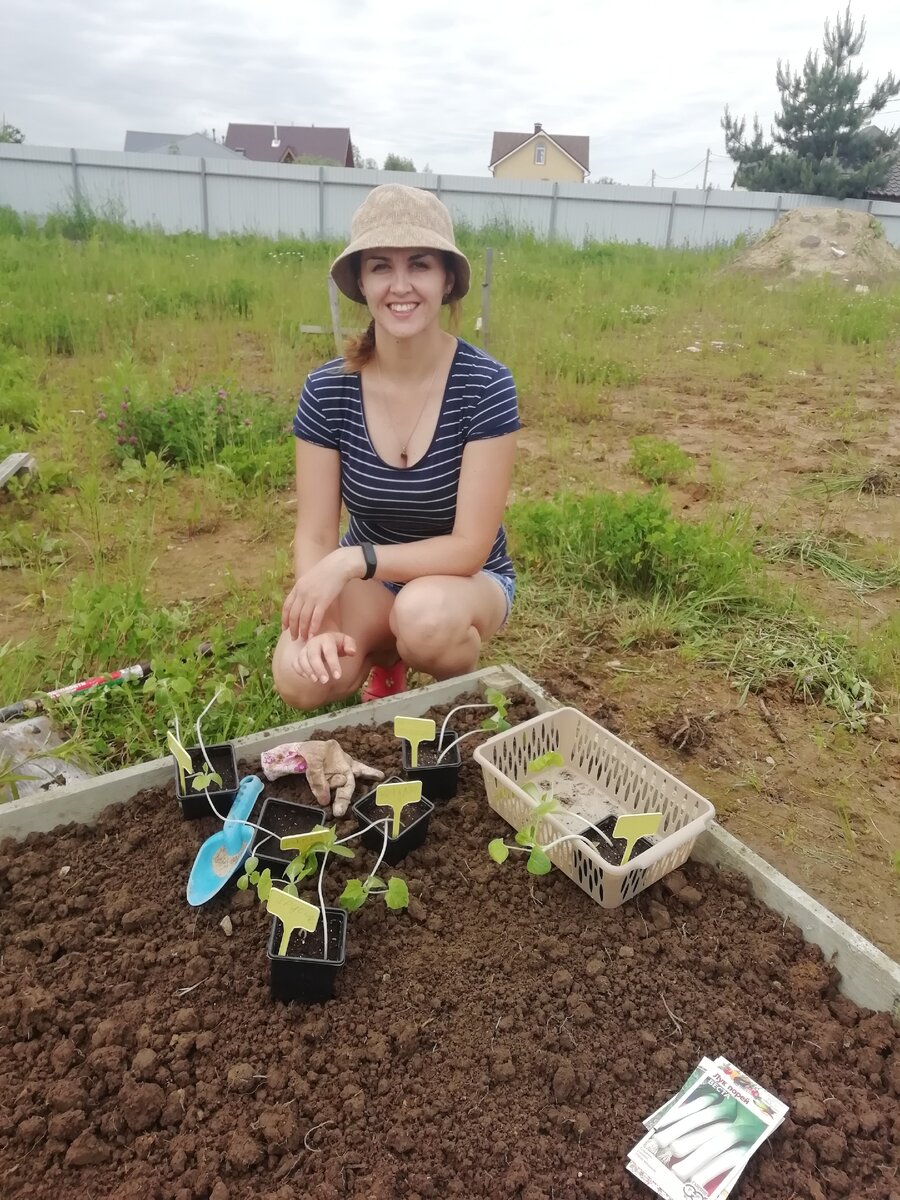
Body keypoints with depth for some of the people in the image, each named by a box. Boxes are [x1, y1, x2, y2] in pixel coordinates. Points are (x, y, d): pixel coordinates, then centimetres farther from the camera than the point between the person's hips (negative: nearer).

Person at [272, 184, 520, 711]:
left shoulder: (486, 385, -21)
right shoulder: (327, 390, -13)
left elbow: (470, 546, -22)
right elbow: (315, 536, -11)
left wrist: (354, 559, -32)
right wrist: (321, 622, -31)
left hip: (467, 579, -2)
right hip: (367, 579, 3)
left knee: (425, 614, -38)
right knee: (302, 679, -26)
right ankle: (385, 653, 11)